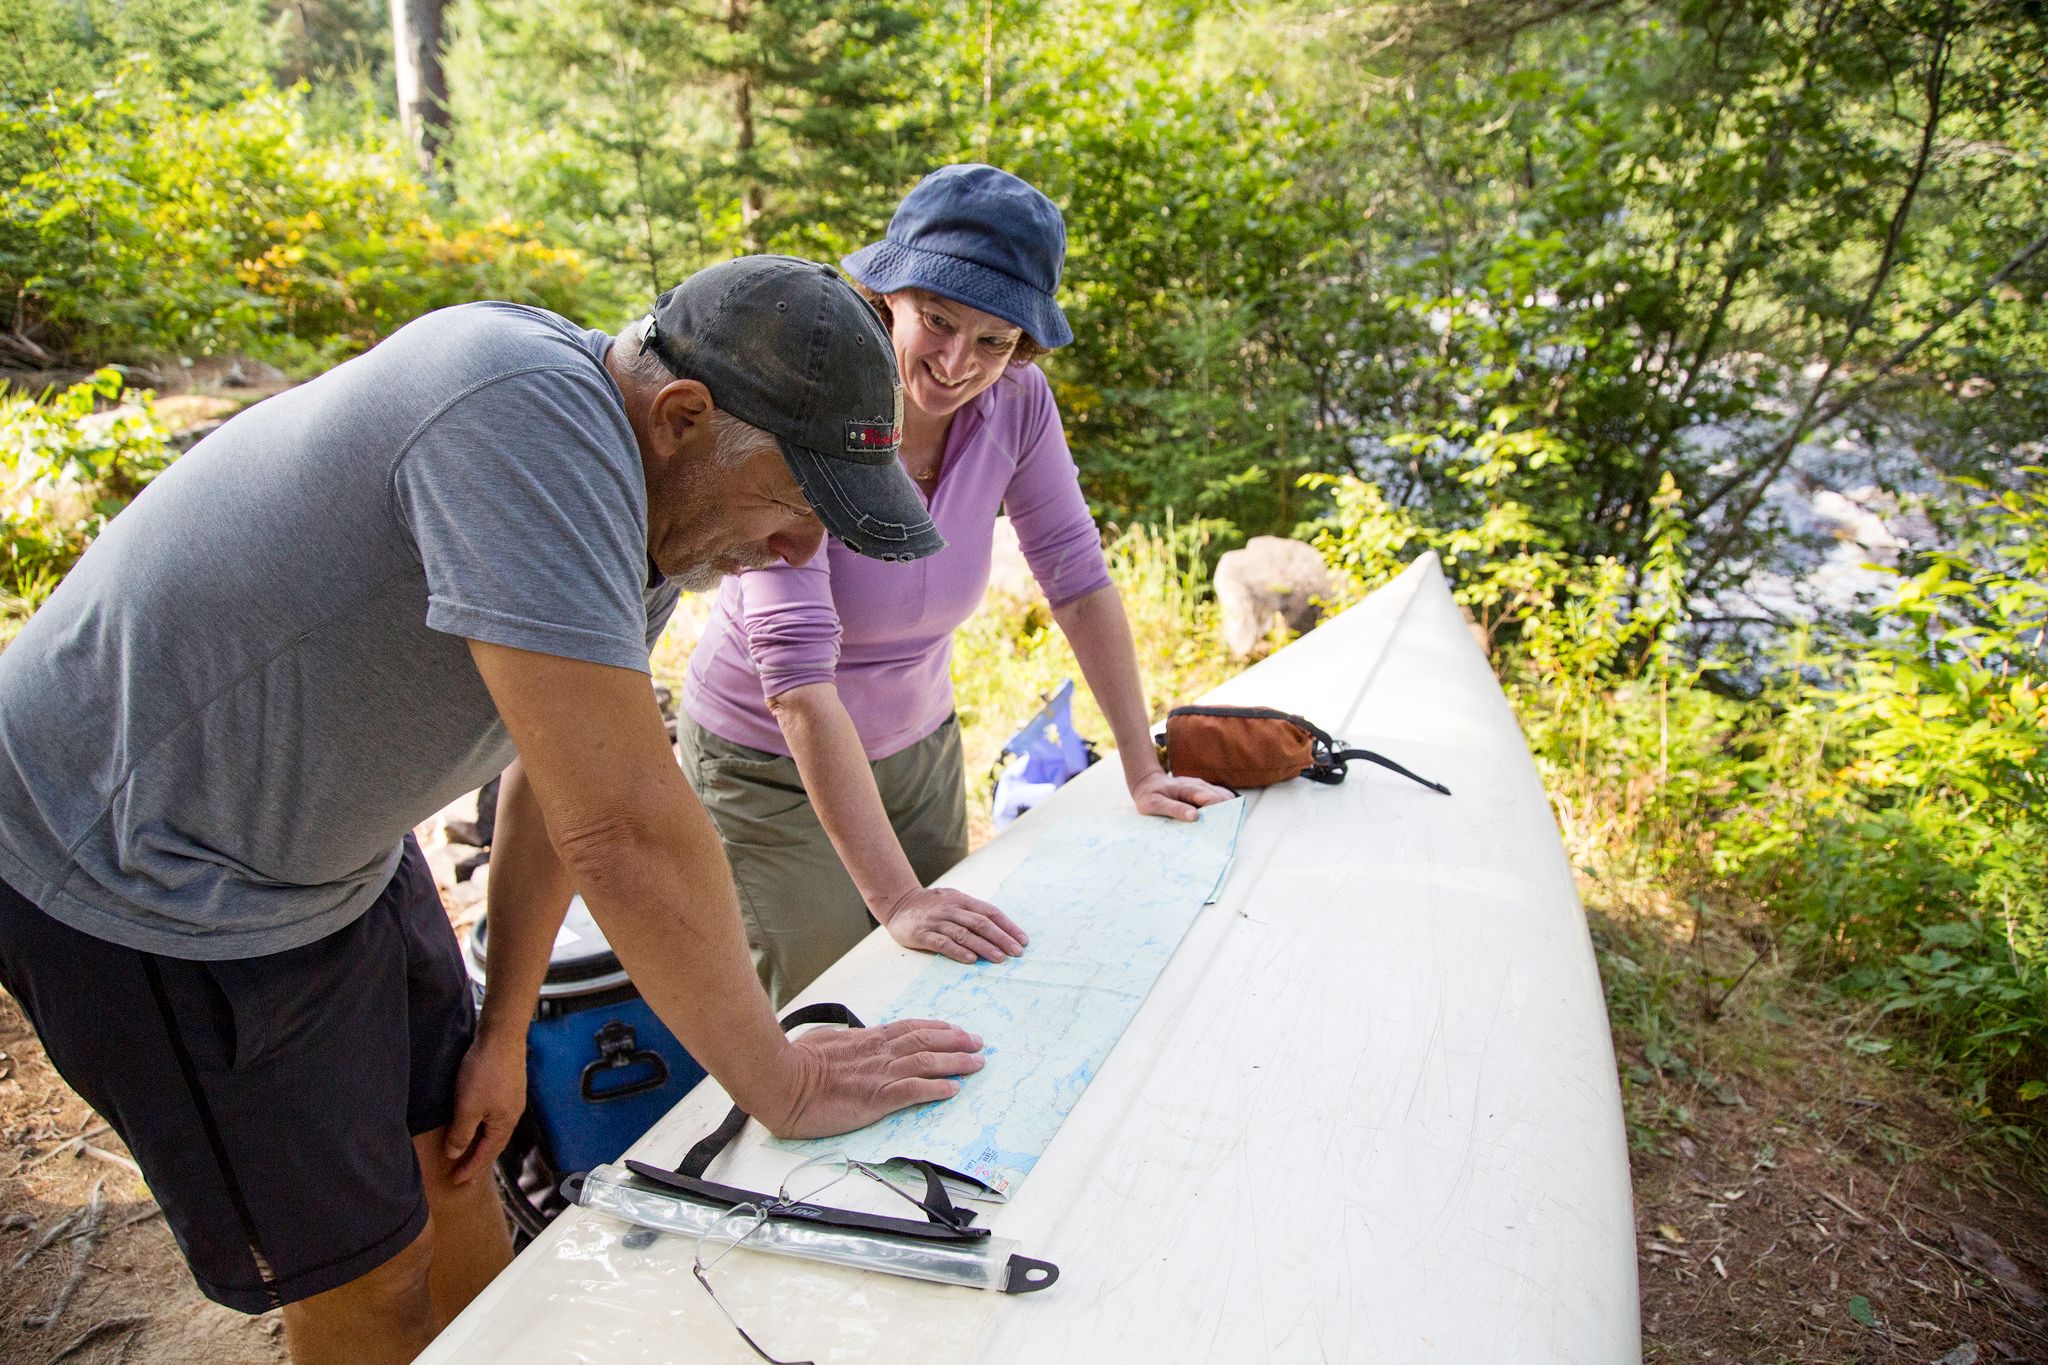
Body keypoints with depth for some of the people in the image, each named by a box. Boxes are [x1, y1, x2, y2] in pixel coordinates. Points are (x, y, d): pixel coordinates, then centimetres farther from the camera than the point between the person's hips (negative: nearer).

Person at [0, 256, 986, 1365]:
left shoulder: (657, 495, -4)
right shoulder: (526, 411, -35)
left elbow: (566, 772, 4)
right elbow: (622, 831, -36)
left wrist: (503, 1032, 8)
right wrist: (782, 1086, -24)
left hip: (331, 848, 8)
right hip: (136, 872, -7)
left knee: (451, 1167, 17)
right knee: (364, 1275, 5)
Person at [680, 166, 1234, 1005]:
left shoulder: (1015, 400, -15)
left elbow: (1077, 578, -6)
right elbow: (798, 671, -35)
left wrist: (1142, 772, -7)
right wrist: (897, 897, -39)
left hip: (918, 747, 5)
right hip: (775, 767, -4)